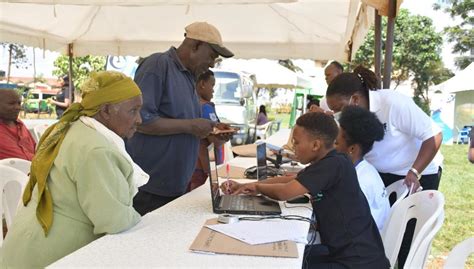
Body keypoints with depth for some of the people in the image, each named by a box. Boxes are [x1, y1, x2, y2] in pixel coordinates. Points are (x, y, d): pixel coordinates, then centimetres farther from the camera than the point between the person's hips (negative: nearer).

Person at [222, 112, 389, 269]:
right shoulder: (326, 163, 8)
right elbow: (288, 180, 15)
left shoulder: (334, 164, -22)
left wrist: (257, 187, -2)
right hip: (342, 253, 8)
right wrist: (244, 186, 8)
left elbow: (284, 192, -23)